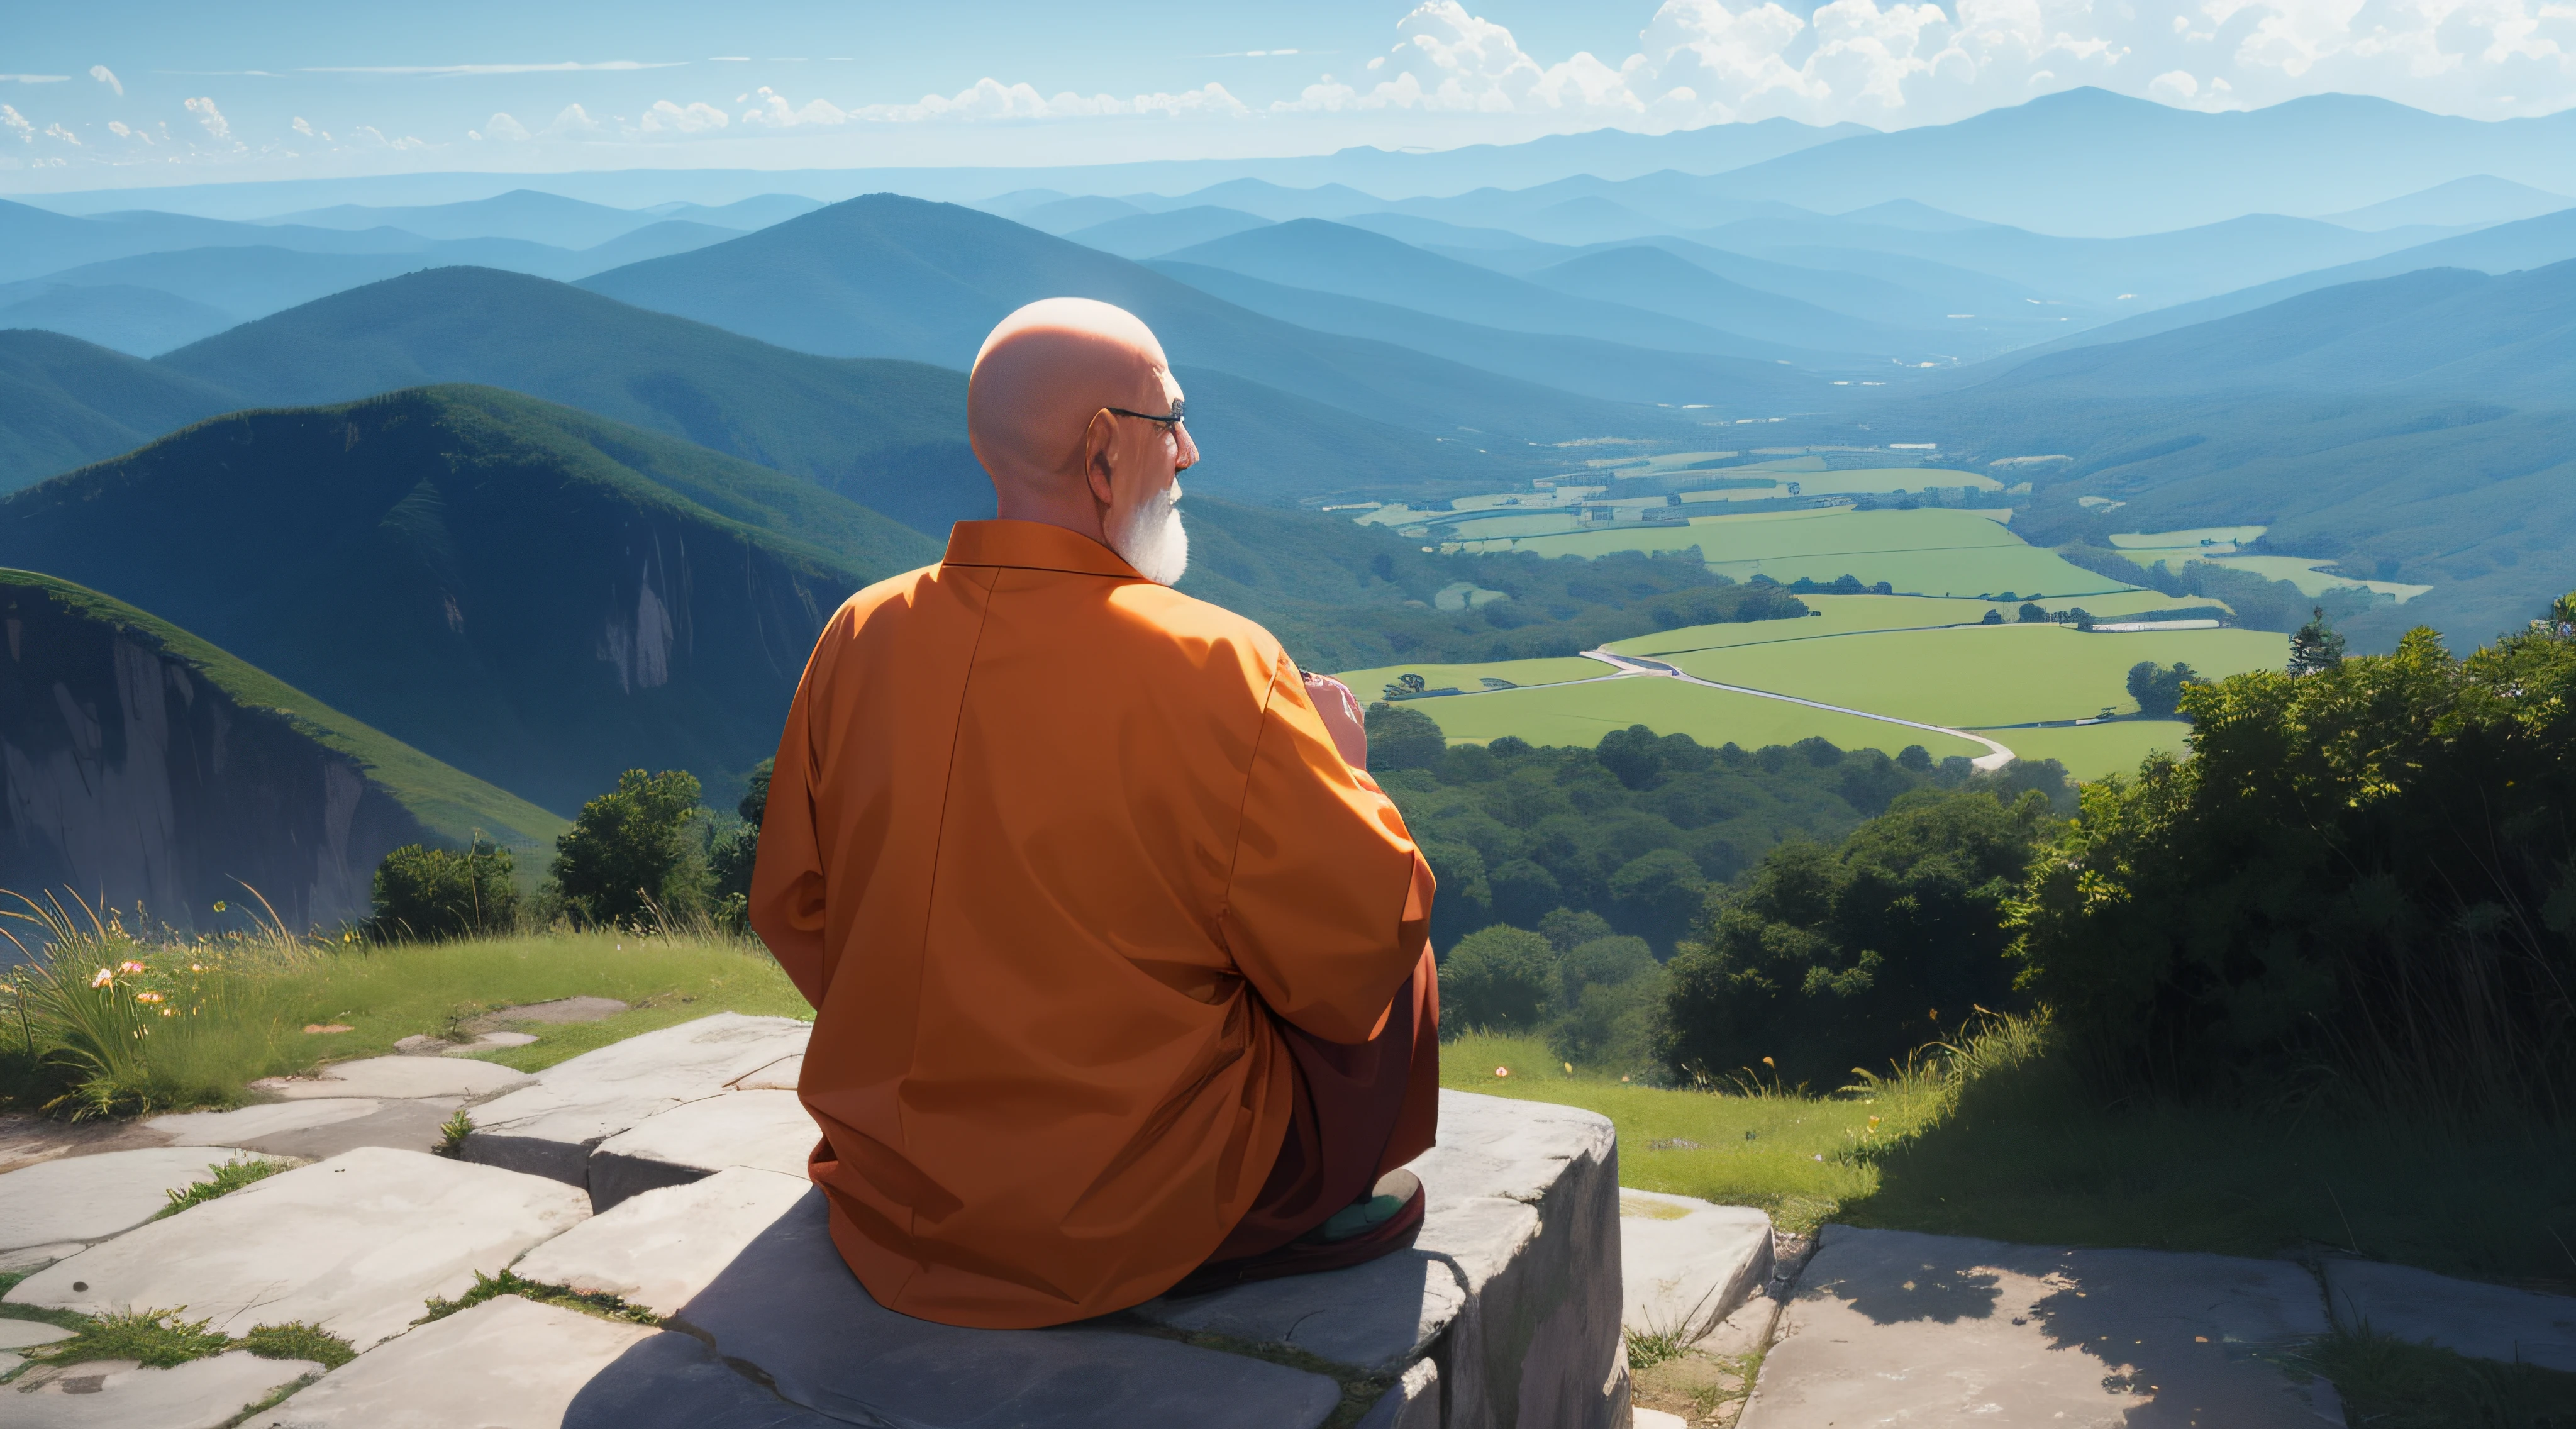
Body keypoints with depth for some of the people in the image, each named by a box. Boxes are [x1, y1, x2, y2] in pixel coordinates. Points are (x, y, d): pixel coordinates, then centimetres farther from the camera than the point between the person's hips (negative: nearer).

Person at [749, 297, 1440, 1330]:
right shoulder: (1211, 670, -22)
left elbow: (790, 913, 5)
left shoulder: (859, 636, -5)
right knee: (1398, 971, 15)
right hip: (1130, 1228, -6)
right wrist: (1342, 769, 4)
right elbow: (1360, 952, -14)